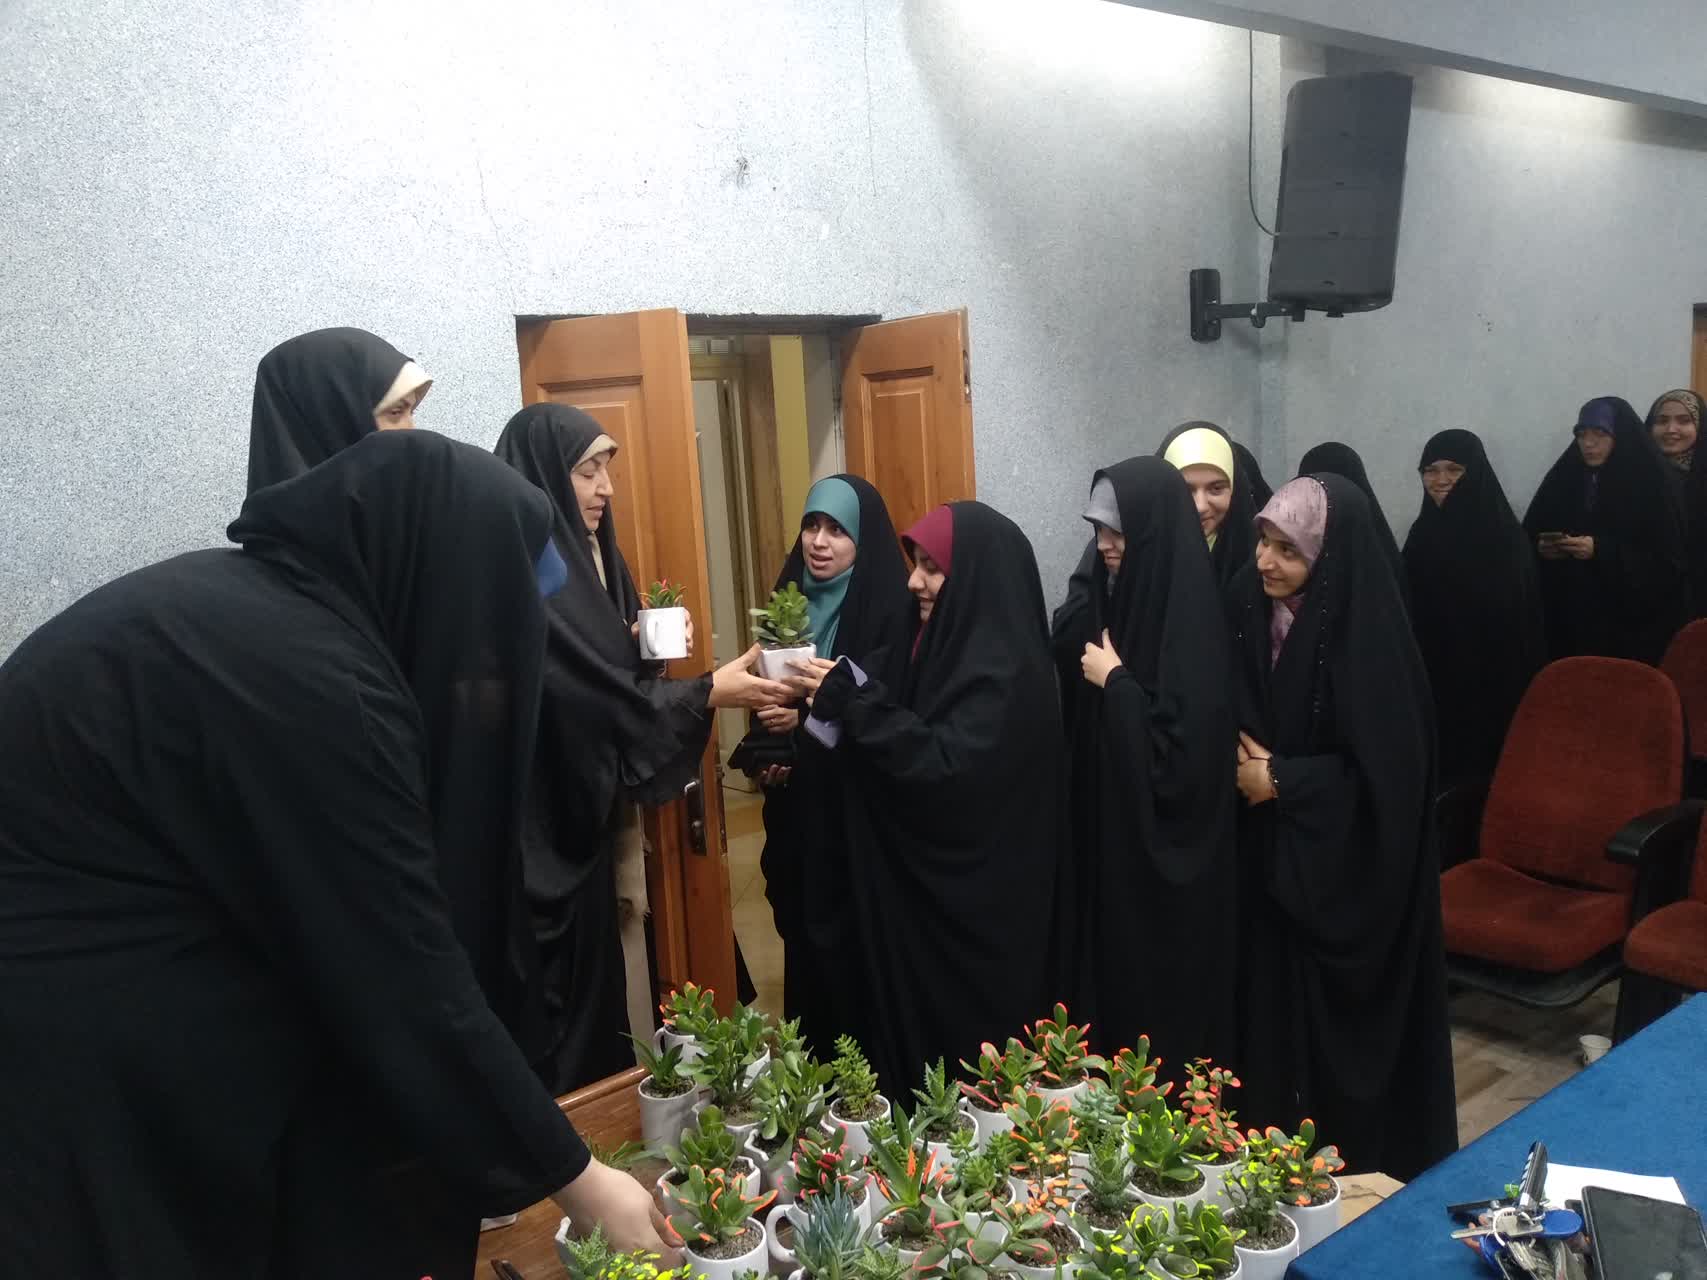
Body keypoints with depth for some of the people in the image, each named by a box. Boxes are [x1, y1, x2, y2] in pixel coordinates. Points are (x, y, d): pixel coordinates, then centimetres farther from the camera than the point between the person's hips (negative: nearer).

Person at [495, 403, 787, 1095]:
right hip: (549, 836, -9)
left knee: (614, 983, 19)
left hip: (596, 816, 9)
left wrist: (650, 646, -5)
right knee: (568, 1014, 3)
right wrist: (711, 691, -21)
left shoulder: (588, 555, 10)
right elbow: (598, 700, -25)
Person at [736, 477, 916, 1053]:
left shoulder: (891, 604, -9)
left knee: (856, 936, -1)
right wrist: (765, 756, -1)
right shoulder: (790, 594, 9)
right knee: (802, 929, 11)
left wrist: (807, 714, -33)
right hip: (796, 802, 5)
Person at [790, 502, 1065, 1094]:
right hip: (927, 890, 9)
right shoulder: (949, 643, 9)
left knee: (966, 1056, 1)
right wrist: (848, 704, 3)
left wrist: (855, 699, -26)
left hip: (976, 907, -9)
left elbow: (946, 768, -29)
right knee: (917, 1032, 16)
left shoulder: (1004, 667, -20)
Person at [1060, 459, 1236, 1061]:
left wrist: (1115, 681, -17)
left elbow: (1186, 746, -24)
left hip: (1168, 849, -8)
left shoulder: (1191, 614, -19)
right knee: (1110, 975, 16)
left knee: (1163, 998, 5)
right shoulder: (1117, 594, 5)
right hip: (1111, 831, 8)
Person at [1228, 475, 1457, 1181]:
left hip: (1348, 861, -5)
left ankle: (1365, 1163, 27)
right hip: (1268, 853, 5)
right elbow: (1228, 718, 10)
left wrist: (1281, 780, -16)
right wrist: (1242, 767, -9)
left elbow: (1388, 770, -19)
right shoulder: (1248, 607, -2)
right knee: (1273, 1000, 13)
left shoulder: (1367, 635, -20)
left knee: (1343, 1013, 7)